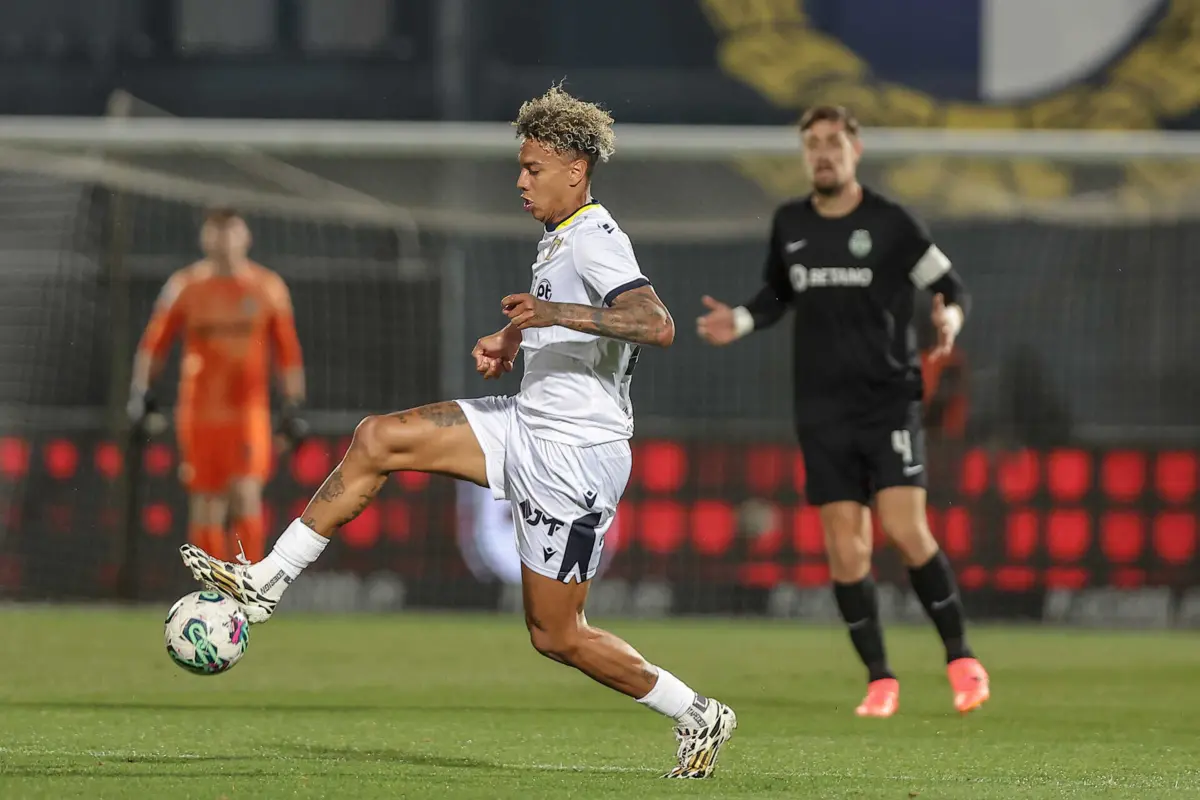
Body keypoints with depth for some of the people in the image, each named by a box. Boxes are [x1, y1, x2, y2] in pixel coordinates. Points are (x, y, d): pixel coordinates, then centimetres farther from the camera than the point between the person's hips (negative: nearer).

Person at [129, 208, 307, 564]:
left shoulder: (269, 288, 5)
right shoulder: (184, 286, 3)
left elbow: (288, 351, 11)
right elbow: (153, 343, 6)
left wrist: (293, 408, 9)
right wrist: (141, 391, -5)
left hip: (250, 411, -1)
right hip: (198, 412, 1)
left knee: (248, 496, -16)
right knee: (206, 509, 1)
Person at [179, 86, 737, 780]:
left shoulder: (594, 240, -17)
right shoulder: (562, 239, 13)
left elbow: (658, 325, -32)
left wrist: (558, 314, -37)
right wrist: (514, 339, 14)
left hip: (575, 457, -10)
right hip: (530, 426, 10)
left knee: (556, 634, -3)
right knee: (378, 440, 2)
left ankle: (697, 716, 13)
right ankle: (268, 582, 5)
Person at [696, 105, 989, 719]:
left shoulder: (889, 223, -4)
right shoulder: (789, 224, 8)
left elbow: (949, 285, 2)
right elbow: (777, 294, 23)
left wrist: (949, 320, -19)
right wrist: (738, 322, 5)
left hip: (889, 398, -4)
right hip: (823, 408, 4)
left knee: (905, 530, -15)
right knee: (844, 547, -2)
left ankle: (960, 658, 1)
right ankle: (880, 680, 8)